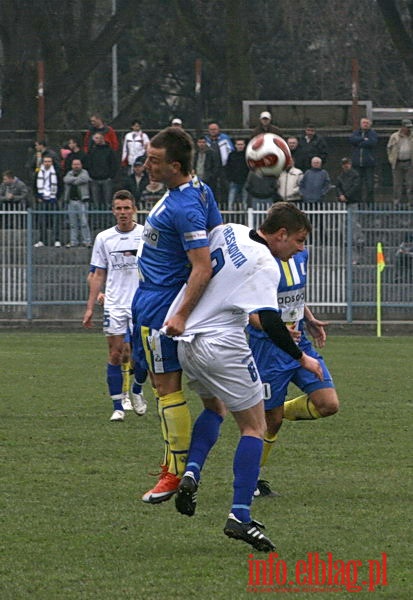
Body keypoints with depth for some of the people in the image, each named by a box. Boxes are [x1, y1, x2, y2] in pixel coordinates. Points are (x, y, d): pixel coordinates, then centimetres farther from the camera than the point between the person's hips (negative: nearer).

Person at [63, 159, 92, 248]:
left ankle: (87, 241, -4)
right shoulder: (70, 173, 16)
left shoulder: (84, 173, 6)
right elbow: (66, 179, -5)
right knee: (73, 223, 6)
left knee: (84, 222, -8)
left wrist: (73, 181, -4)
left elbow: (84, 179, -15)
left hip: (81, 201, -4)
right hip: (71, 201, 4)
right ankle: (73, 241, 10)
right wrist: (77, 179, -10)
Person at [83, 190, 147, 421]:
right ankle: (118, 407, 4)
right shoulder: (104, 238, 6)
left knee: (141, 354, -3)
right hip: (114, 305, 2)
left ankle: (137, 391, 25)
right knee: (115, 355, -1)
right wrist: (90, 307, 7)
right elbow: (99, 275, 11)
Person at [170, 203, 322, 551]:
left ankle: (191, 474, 9)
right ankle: (240, 517, -8)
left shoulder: (228, 232, 8)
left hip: (186, 341, 8)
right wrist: (301, 358, -11)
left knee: (215, 407, 31)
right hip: (222, 346, -8)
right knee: (254, 428, 1)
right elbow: (270, 322, -22)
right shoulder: (265, 266, -15)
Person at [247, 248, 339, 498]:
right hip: (268, 348, -7)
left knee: (329, 405, -6)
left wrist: (310, 320, 10)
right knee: (271, 420, 1)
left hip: (300, 343, 7)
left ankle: (278, 412, 19)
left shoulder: (301, 255, 6)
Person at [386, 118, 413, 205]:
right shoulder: (394, 137, 3)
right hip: (397, 163, -1)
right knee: (397, 184, 2)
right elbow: (389, 148, 11)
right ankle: (396, 202, 8)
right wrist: (391, 159, 3)